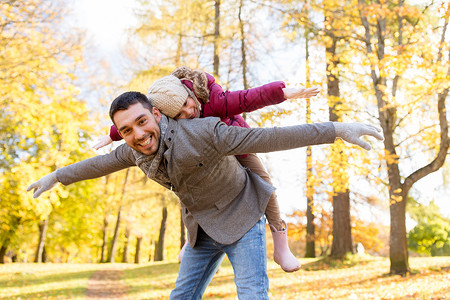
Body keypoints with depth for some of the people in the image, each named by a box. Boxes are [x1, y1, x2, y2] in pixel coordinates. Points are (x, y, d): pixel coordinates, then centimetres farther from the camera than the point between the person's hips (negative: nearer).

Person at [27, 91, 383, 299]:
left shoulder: (201, 133, -32)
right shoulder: (136, 150, -11)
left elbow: (272, 137, -35)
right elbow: (100, 163, 10)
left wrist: (338, 129, -40)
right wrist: (56, 177, 25)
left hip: (243, 218, -6)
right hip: (203, 229, 6)